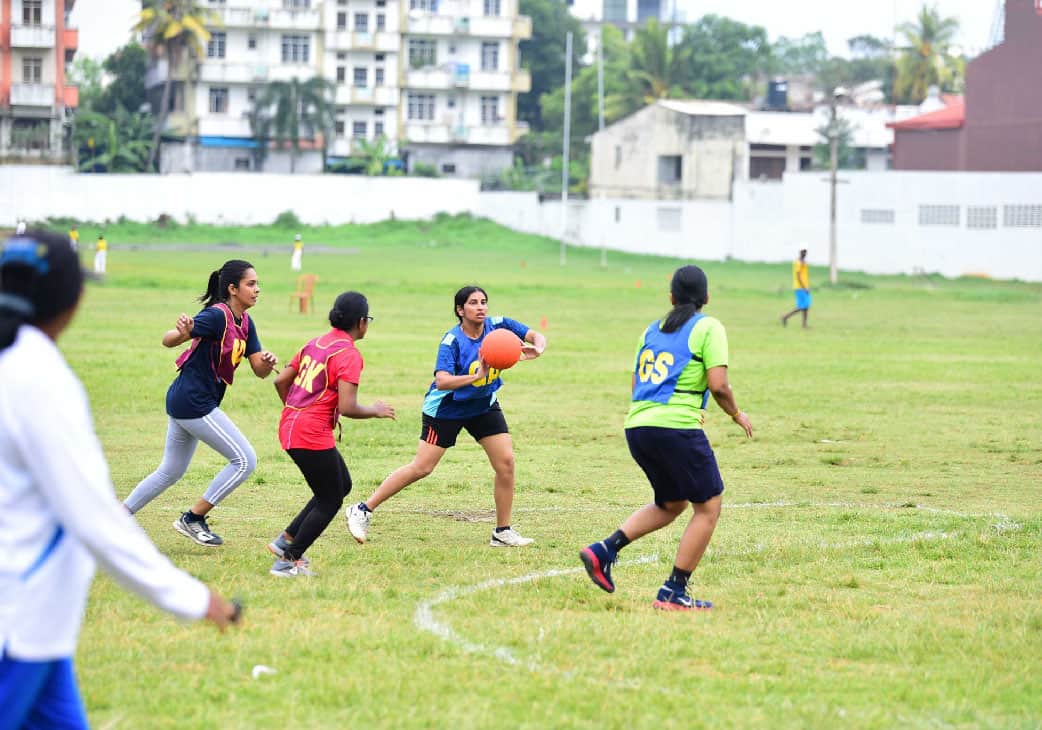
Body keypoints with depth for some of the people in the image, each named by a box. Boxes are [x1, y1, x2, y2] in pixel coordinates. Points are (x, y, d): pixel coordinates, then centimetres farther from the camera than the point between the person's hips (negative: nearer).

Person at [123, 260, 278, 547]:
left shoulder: (245, 323, 8)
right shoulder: (217, 316, -18)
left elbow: (259, 370, 8)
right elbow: (167, 340, -27)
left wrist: (267, 363, -15)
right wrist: (183, 333, -50)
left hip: (184, 402, 10)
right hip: (194, 403, -10)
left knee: (170, 472, 19)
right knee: (245, 460, -7)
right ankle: (193, 518, -1)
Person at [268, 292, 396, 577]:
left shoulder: (315, 344, 12)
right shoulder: (349, 354, -13)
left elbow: (280, 381, 15)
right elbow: (347, 407, -20)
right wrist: (375, 411, -2)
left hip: (291, 426, 9)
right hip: (313, 434, -9)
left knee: (342, 485, 20)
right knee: (330, 501, 4)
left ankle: (287, 540, 19)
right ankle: (288, 561, 4)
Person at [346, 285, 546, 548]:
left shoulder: (498, 326, -11)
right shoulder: (452, 341, -24)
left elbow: (537, 336, -7)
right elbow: (441, 381, -36)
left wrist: (536, 350, -30)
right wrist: (477, 376, -47)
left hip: (484, 405, 5)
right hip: (446, 409, -5)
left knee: (506, 462, -5)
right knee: (421, 467, -7)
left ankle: (503, 532, 9)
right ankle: (363, 511, 4)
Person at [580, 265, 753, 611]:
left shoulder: (652, 330, 19)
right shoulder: (708, 328, 0)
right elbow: (718, 385, -9)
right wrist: (737, 415, 10)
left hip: (636, 427, 7)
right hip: (676, 427, -7)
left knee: (670, 504, 24)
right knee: (708, 507, 6)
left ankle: (604, 550, 7)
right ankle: (674, 592, 1)